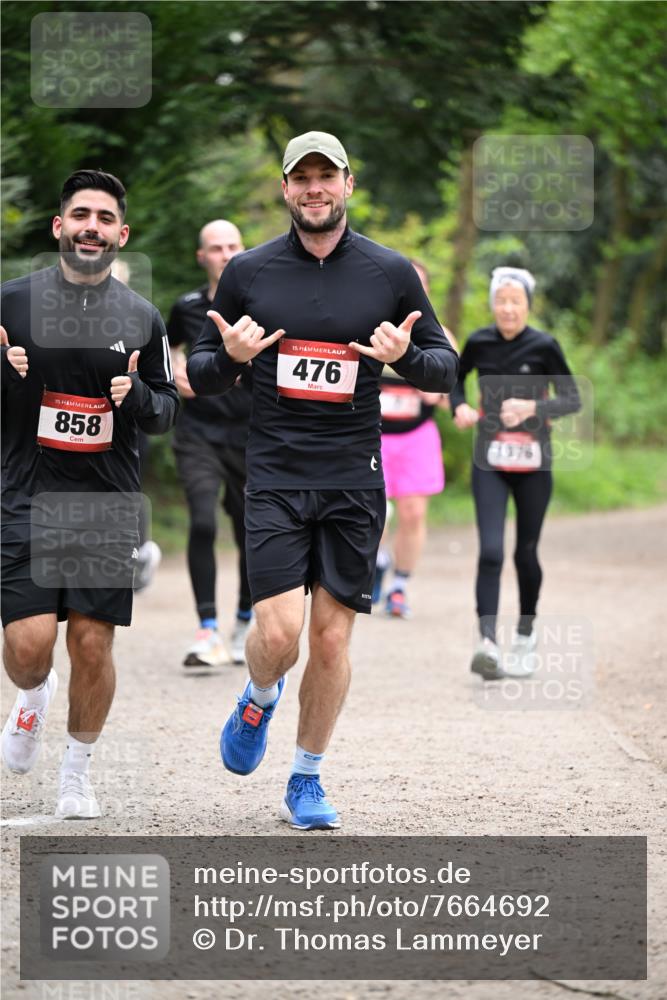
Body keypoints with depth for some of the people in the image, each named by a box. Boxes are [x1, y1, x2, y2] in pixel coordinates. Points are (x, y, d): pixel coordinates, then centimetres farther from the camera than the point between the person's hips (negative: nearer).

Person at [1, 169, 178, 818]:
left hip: (109, 507, 1)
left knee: (92, 646, 0)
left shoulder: (141, 318, 5)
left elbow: (166, 411, 12)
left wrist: (138, 397, -11)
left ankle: (77, 774, 19)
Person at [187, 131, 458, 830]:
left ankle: (306, 781, 18)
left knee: (331, 638, 1)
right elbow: (199, 374, 10)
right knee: (279, 632, -12)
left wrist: (404, 354, -13)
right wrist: (230, 356, -13)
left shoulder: (391, 273, 4)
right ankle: (259, 701, 23)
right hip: (275, 477, -1)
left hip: (354, 482, 1)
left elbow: (445, 371, 9)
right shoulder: (247, 272, 4)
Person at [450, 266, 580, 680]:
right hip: (490, 463, 0)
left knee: (526, 553, 9)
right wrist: (460, 406, 0)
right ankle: (488, 643, -22)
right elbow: (456, 377, 20)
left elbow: (572, 400, -5)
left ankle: (526, 631, 31)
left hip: (533, 463, 0)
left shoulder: (544, 347, -5)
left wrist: (532, 406, -22)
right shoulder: (479, 343, 1)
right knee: (490, 552, -13)